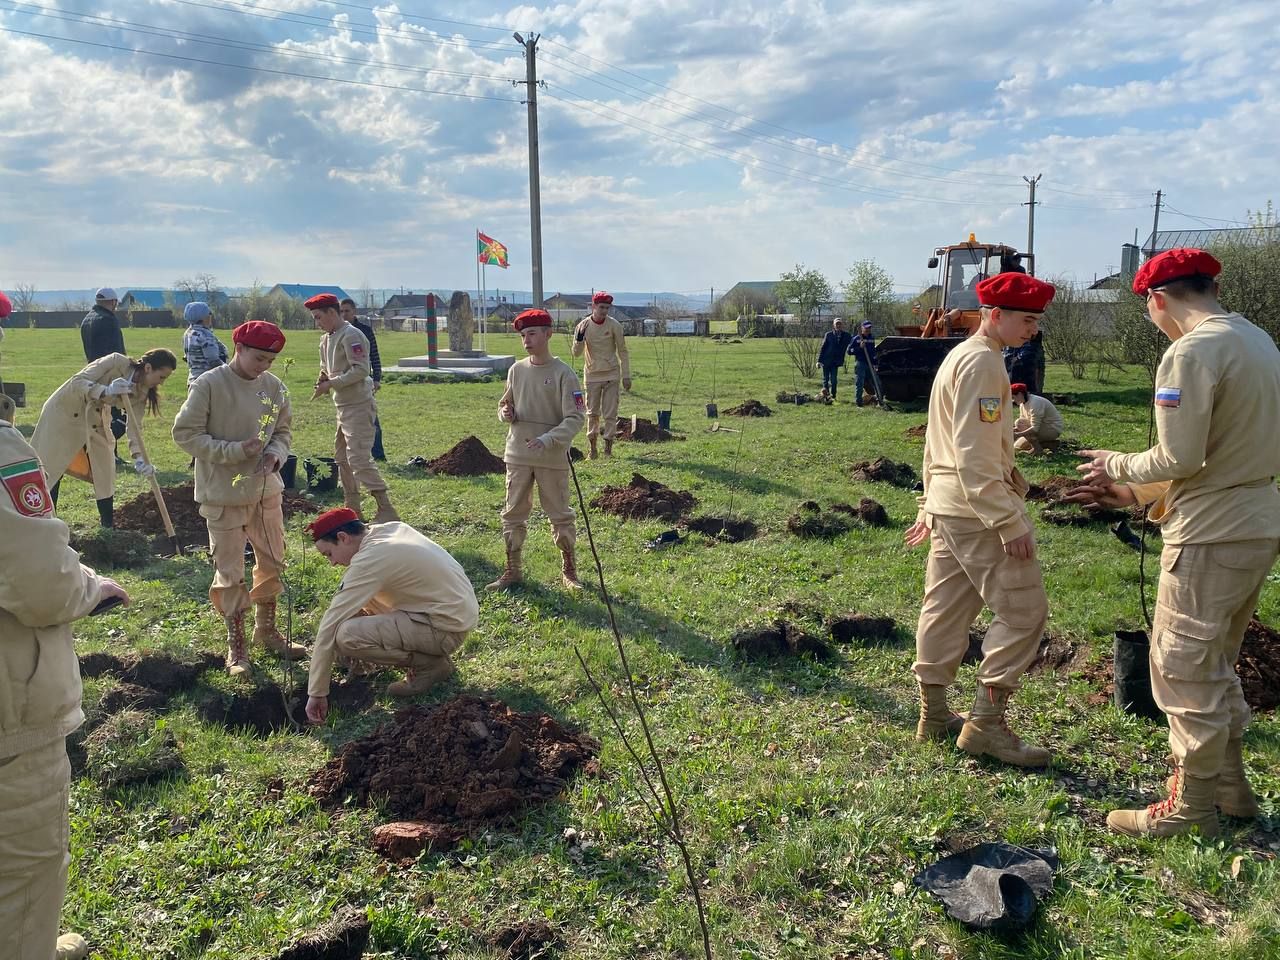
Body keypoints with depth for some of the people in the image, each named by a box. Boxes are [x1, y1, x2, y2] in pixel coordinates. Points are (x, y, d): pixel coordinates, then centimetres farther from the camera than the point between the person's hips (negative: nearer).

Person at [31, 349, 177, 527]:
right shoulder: (116, 362, -27)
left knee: (104, 472, 4)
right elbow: (78, 382, -31)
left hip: (96, 422, 6)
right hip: (66, 412, -6)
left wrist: (139, 457, -29)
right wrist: (106, 391, -49)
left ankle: (108, 527, 14)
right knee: (51, 468, 0)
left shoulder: (141, 391, -10)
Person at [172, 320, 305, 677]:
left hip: (266, 490, 5)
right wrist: (235, 451, -20)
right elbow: (185, 433, -12)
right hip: (224, 495, -5)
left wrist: (275, 454, -11)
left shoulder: (274, 386, -1)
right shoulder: (209, 385, -14)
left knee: (273, 562, 14)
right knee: (230, 571, 4)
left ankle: (266, 629, 34)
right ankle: (236, 644, 19)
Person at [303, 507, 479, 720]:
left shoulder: (369, 560, -19)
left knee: (345, 635, -21)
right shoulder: (390, 528, 5)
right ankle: (424, 651, 15)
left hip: (448, 627, -9)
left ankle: (431, 663, -4)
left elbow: (329, 626, -16)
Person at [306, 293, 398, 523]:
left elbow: (360, 370, -23)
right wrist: (323, 379, 3)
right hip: (343, 407, 10)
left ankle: (386, 510, -13)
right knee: (342, 457, 15)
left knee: (359, 458, -15)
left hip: (358, 405, -10)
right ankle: (352, 508, 25)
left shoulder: (351, 335, -15)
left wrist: (331, 384, -21)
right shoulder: (326, 339, 14)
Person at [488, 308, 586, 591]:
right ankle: (512, 571, 20)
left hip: (553, 457, -4)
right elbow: (504, 405, 18)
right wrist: (505, 413, -6)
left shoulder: (563, 373, -10)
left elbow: (574, 418, -14)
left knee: (560, 514, 7)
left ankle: (569, 570, 22)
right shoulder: (516, 370, 5)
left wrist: (548, 440, -27)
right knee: (513, 513, 9)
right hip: (518, 455, 4)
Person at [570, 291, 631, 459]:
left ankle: (608, 447, 5)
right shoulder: (583, 326, -4)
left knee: (610, 413, -1)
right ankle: (591, 447, 12)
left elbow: (622, 351, -1)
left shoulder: (614, 325, -7)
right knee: (592, 412, 6)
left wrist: (626, 376, -3)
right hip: (592, 374, 1)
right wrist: (579, 339, -24)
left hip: (611, 374, -1)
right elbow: (576, 353, -4)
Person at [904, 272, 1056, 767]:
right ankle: (986, 723, -1)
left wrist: (929, 507, 25)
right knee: (1023, 610, -5)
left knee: (945, 609, 13)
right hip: (979, 507, -10)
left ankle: (934, 714, 21)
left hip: (947, 505, 10)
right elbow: (977, 454, -22)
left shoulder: (957, 357, 17)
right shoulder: (982, 361, -15)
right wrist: (1011, 522, -22)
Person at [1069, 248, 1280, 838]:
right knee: (1216, 664, 22)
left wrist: (1117, 466, -2)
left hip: (1211, 536, -9)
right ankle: (1230, 785, 34)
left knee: (1183, 669, 3)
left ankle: (1192, 808, 15)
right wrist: (1136, 494, 17)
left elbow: (1178, 460, -22)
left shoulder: (1191, 353, -18)